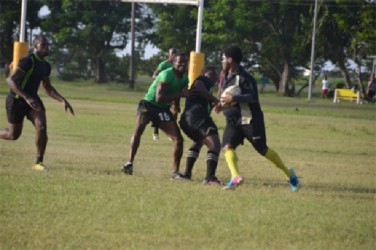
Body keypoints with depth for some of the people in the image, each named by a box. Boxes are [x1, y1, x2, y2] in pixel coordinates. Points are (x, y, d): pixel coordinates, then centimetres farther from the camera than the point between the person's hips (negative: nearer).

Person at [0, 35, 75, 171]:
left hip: (32, 99, 6)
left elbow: (48, 88, 19)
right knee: (14, 134, 2)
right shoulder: (28, 61, -20)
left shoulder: (46, 66, 6)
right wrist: (27, 98, -36)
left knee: (42, 128, -15)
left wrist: (63, 100, 5)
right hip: (17, 100, -6)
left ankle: (38, 162, -5)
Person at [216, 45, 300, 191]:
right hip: (233, 120, 8)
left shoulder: (243, 77, -15)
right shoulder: (228, 77, 14)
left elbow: (253, 97, -24)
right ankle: (235, 177, -29)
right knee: (227, 146, -16)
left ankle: (288, 173, 17)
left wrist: (233, 99, -31)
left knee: (262, 149, 0)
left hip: (249, 120, -8)